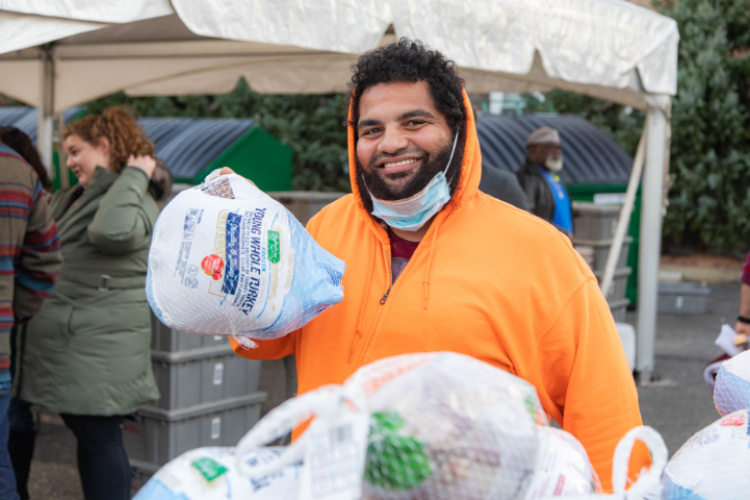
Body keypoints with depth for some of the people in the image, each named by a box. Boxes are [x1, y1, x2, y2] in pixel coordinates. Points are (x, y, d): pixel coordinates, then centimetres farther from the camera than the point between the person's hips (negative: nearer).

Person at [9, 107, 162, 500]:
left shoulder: (135, 202, -9)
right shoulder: (69, 200, 19)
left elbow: (111, 232, -32)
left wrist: (133, 176, -21)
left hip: (96, 350, -9)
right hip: (60, 345, 9)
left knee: (99, 436, -3)